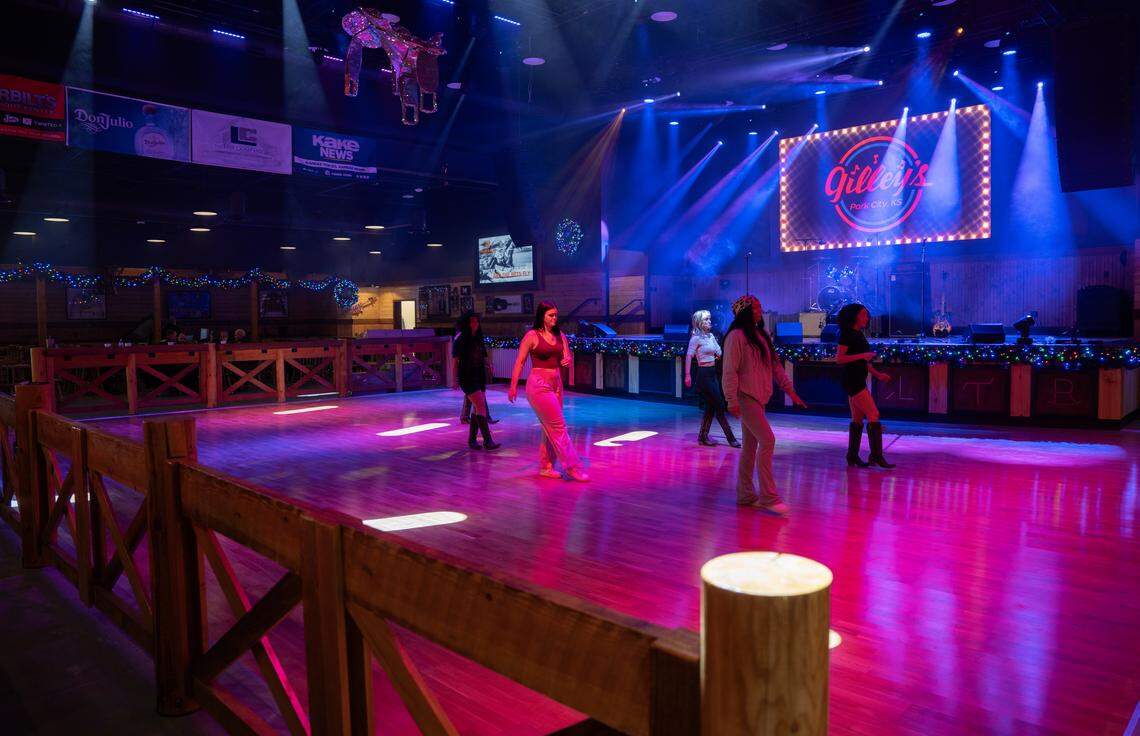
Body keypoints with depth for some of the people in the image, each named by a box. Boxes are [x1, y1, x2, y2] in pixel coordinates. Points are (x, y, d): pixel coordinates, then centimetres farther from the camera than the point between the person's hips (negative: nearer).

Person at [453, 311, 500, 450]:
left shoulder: (478, 339, 12)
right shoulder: (460, 340, -6)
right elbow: (456, 361, -7)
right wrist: (455, 380, -12)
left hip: (479, 376, 7)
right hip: (467, 377, -7)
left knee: (477, 408, 8)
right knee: (481, 406, -15)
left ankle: (471, 439, 17)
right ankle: (487, 440, -18)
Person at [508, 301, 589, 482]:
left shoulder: (560, 335, 9)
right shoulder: (532, 335, -8)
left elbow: (567, 357, 11)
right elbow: (520, 362, -5)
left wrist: (568, 361, -14)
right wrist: (513, 386, -6)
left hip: (556, 384, 7)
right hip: (539, 385, -7)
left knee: (550, 428, 12)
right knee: (558, 427, -7)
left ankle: (545, 467, 22)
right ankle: (573, 468, -3)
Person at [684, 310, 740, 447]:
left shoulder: (711, 336, 12)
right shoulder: (696, 338, -11)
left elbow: (719, 353, 17)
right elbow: (688, 356, -16)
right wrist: (687, 375, -21)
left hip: (713, 373, 8)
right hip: (704, 374, -8)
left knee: (711, 406, 9)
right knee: (720, 406, -5)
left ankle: (703, 436, 17)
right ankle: (730, 438, 1)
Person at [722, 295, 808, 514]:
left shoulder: (761, 336, 16)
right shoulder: (736, 336, -10)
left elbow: (775, 365, 18)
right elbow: (730, 370, -14)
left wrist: (789, 389, 14)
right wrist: (732, 400, -18)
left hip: (758, 397, 9)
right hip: (745, 397, -8)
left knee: (751, 446, 12)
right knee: (767, 440, -14)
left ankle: (745, 494, 20)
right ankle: (768, 496, -10)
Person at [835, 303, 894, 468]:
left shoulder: (858, 335, 16)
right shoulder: (847, 334, -10)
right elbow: (839, 358, -18)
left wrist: (877, 374, 12)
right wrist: (863, 355, -21)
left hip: (858, 381, 9)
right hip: (852, 380, -9)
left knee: (857, 419, 10)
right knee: (873, 416, -10)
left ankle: (852, 457, 13)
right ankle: (876, 456, -7)